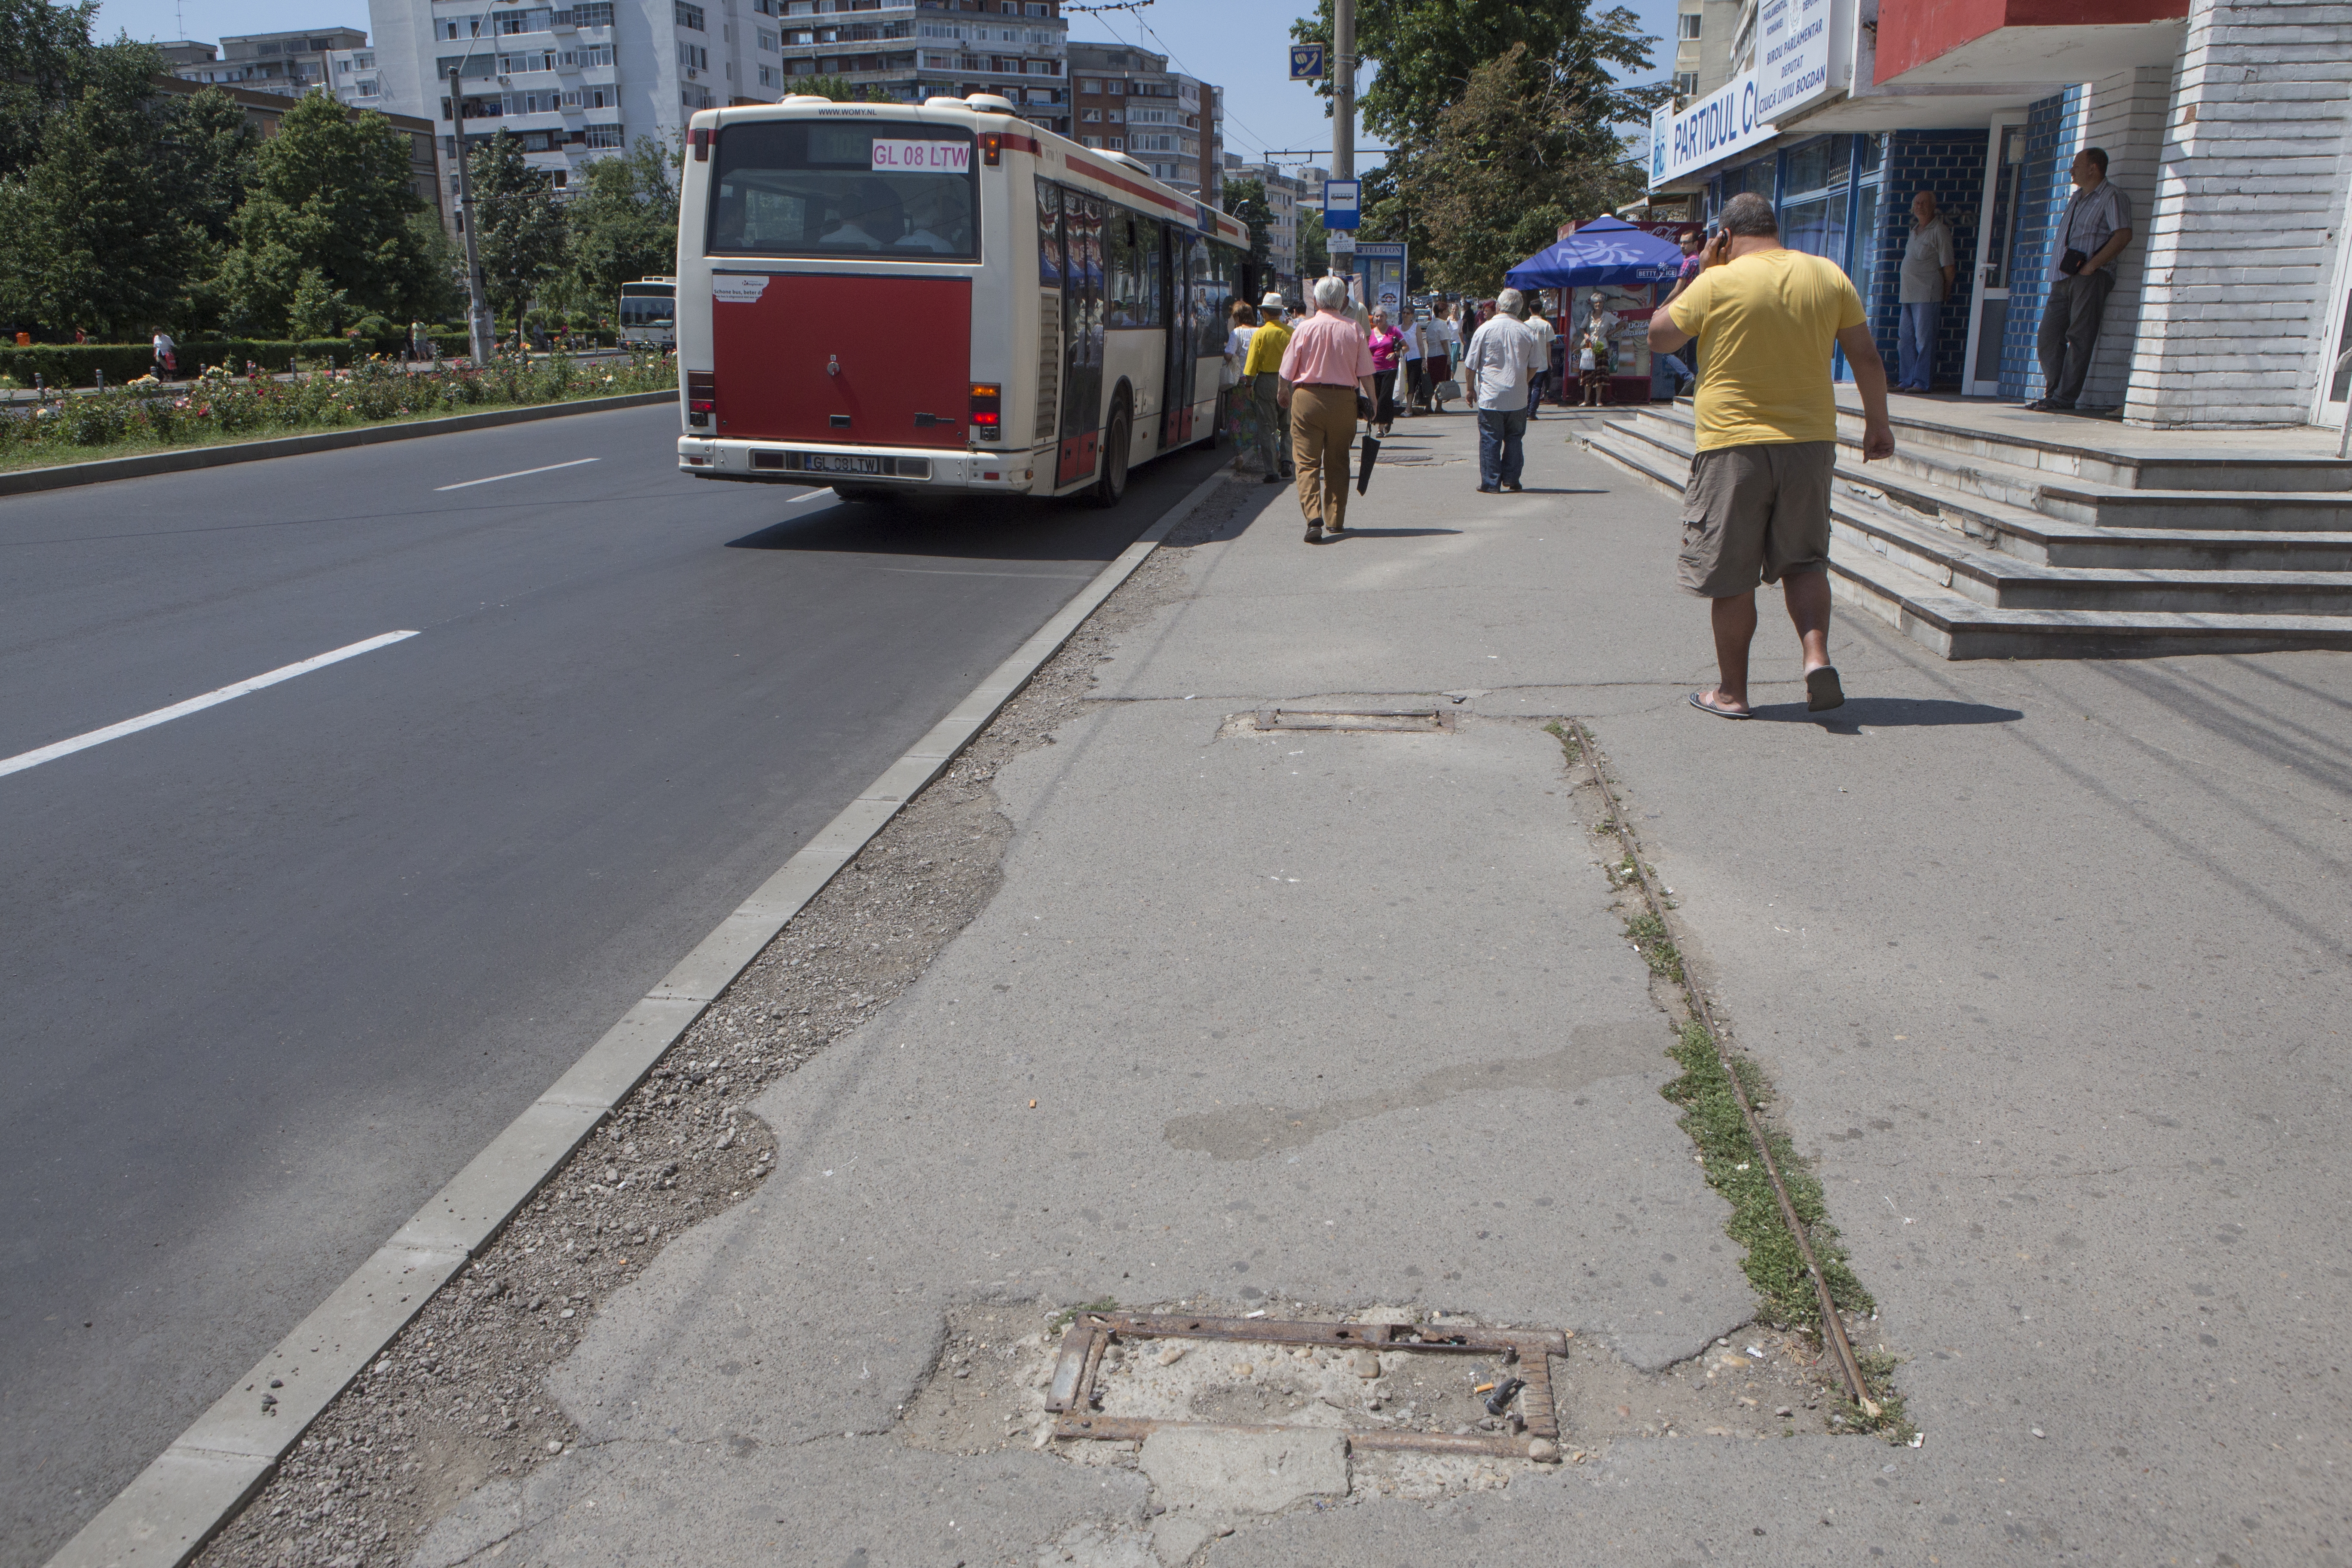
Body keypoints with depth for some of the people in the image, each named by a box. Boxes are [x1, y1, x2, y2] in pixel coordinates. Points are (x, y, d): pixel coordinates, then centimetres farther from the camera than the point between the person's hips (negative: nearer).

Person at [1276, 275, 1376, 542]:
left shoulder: (1305, 329, -2)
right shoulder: (1354, 330, 1)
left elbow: (1287, 372, 2)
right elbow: (1366, 373, 1)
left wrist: (1284, 395, 21)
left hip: (1307, 399, -2)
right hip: (1343, 400, 2)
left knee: (1307, 461, -2)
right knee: (1337, 463, 12)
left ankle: (1313, 518, -19)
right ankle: (1335, 522, 17)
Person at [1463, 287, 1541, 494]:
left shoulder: (1485, 329, -5)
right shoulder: (1526, 332, 3)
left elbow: (1470, 365, -2)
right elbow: (1533, 367, 11)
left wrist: (1470, 388, 11)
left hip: (1490, 397, -2)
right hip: (1518, 398, 3)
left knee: (1490, 440, 3)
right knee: (1514, 439, 13)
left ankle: (1491, 483, 3)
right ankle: (1511, 480, 15)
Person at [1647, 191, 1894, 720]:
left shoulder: (1718, 283, -8)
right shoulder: (1828, 276, 4)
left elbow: (1659, 338, 4)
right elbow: (1866, 357, 7)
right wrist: (1877, 422, 18)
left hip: (1733, 444, -3)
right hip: (1810, 441, 4)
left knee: (1732, 576, 5)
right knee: (1803, 561, 16)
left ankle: (1732, 692, 11)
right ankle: (1817, 656, -5)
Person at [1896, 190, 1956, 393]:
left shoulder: (1939, 230, -5)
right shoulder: (1915, 230, 18)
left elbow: (1949, 266, -5)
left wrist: (1945, 291, 1)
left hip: (1927, 295, -8)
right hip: (1907, 293, 8)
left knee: (1924, 339, -8)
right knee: (1906, 339, 6)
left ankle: (1923, 382, -7)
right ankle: (1906, 381, 10)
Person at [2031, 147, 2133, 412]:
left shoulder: (2112, 198, -2)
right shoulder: (2076, 199, 24)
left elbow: (2123, 235, -14)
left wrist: (2091, 265, -18)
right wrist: (2058, 266, 15)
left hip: (2089, 279, -8)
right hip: (2063, 280, 8)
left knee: (2079, 338, -9)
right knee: (2049, 337, 2)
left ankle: (2064, 399, -11)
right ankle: (2052, 395, 7)